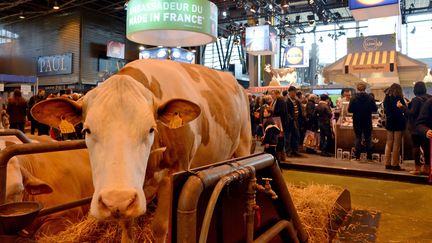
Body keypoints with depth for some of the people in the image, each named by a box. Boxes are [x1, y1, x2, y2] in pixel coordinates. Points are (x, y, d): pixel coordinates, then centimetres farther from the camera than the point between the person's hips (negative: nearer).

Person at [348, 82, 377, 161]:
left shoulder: (354, 98, -12)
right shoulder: (370, 98, -9)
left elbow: (349, 110, -10)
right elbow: (375, 109, -5)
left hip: (357, 121, -1)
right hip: (367, 121, 1)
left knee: (358, 138, 7)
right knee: (368, 138, 10)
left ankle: (357, 156, 7)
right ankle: (369, 157, 12)